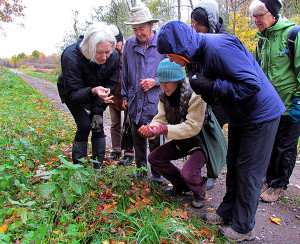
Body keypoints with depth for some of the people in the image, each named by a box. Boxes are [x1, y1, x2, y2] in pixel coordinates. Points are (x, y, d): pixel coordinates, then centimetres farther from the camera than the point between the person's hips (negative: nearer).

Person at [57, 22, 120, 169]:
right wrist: (93, 91, -50)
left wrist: (97, 110, -17)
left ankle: (98, 167, 8)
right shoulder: (71, 56, -34)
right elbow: (73, 93, -30)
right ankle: (77, 166, 1)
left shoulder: (114, 57, -23)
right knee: (84, 125, -16)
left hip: (96, 96, 3)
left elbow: (110, 86, -12)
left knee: (97, 126, -5)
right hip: (73, 94, -3)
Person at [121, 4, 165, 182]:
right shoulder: (129, 44, 7)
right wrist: (125, 96, 13)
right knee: (137, 137, 14)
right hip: (135, 101, 4)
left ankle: (156, 173, 21)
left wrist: (155, 81, -13)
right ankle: (140, 169, 32)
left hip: (155, 101, -4)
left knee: (155, 138, 2)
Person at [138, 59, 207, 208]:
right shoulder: (165, 96, -3)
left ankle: (199, 192, 12)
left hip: (200, 141, -7)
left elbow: (193, 127, -30)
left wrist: (165, 129, -36)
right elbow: (160, 119, -6)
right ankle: (182, 185, 19)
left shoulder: (195, 95, -26)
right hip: (180, 141, 8)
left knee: (188, 173, -28)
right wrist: (150, 129, -30)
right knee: (154, 157, -1)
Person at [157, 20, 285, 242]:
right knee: (233, 165, 16)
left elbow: (252, 84, -31)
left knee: (249, 173, 1)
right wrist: (205, 88, -4)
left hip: (260, 115, -9)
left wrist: (211, 87, -25)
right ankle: (227, 212, 33)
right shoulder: (204, 51, 4)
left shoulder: (219, 47, -26)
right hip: (240, 116, 9)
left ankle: (244, 228, 18)